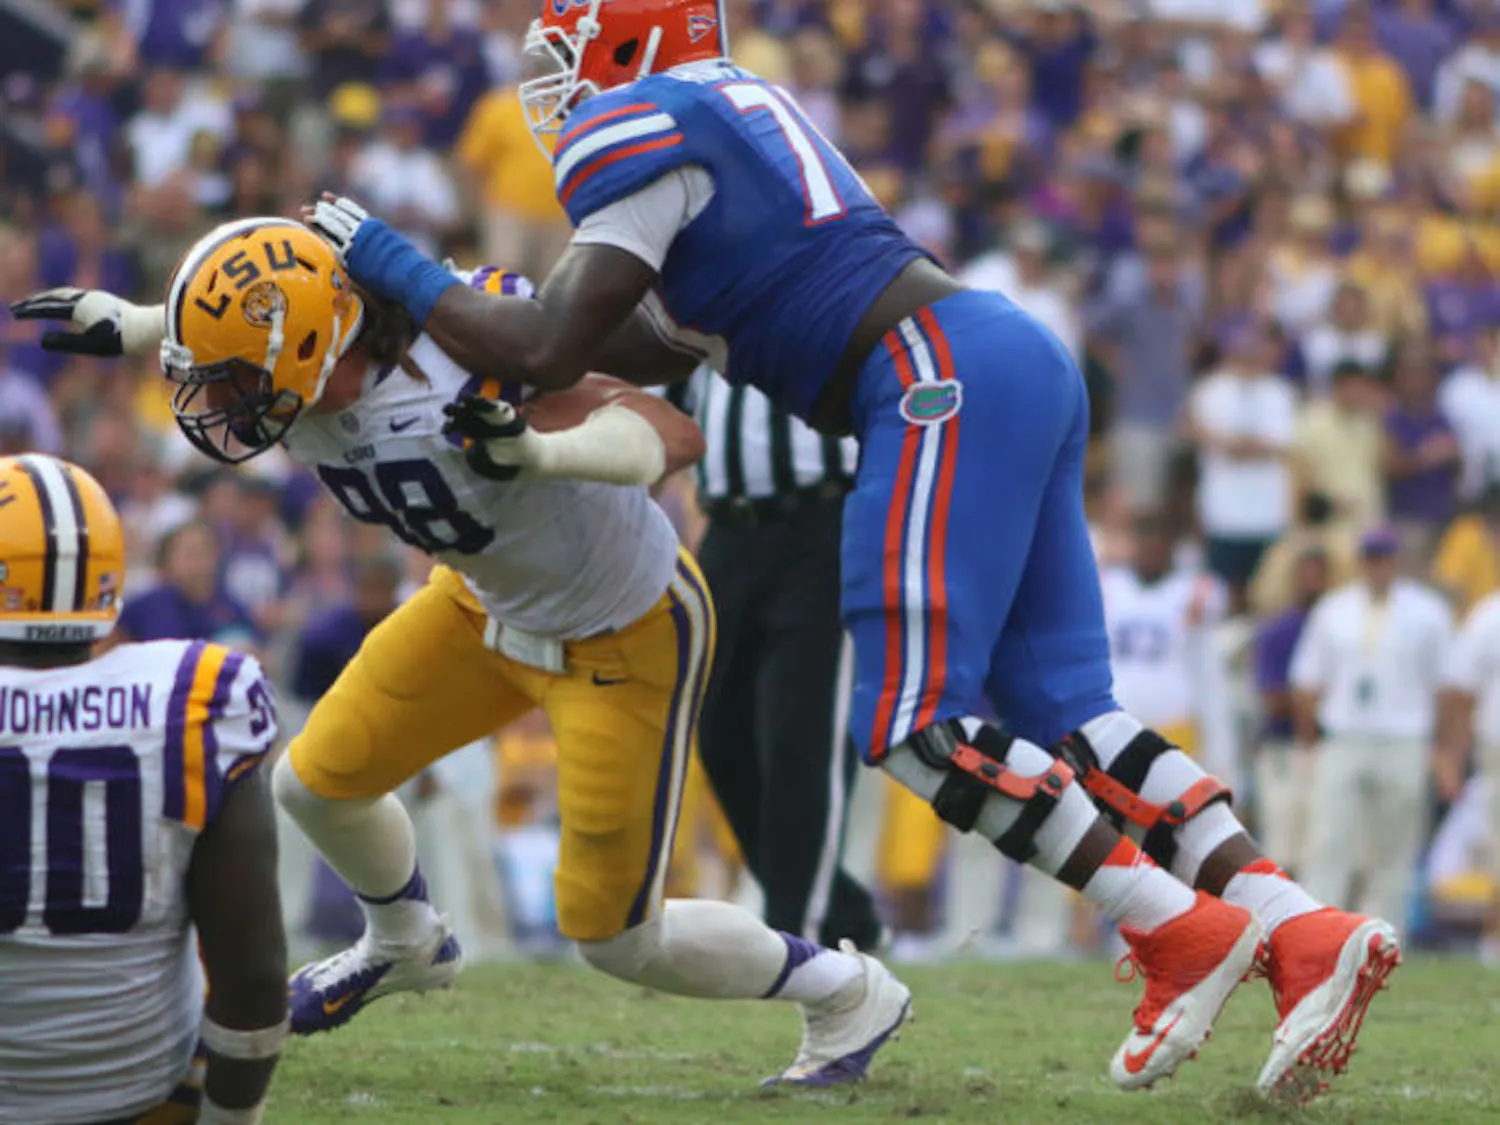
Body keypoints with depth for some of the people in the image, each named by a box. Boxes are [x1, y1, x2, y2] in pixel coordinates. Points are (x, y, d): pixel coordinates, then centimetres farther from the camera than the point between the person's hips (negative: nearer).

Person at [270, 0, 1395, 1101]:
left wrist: (393, 264, 5)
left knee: (912, 724, -10)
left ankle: (1182, 935, -14)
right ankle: (1306, 931, -4)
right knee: (1063, 715, 6)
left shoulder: (638, 131, -3)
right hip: (1022, 358, 9)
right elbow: (665, 345, 30)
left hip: (951, 382, -9)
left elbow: (548, 352, -8)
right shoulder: (735, 110, 26)